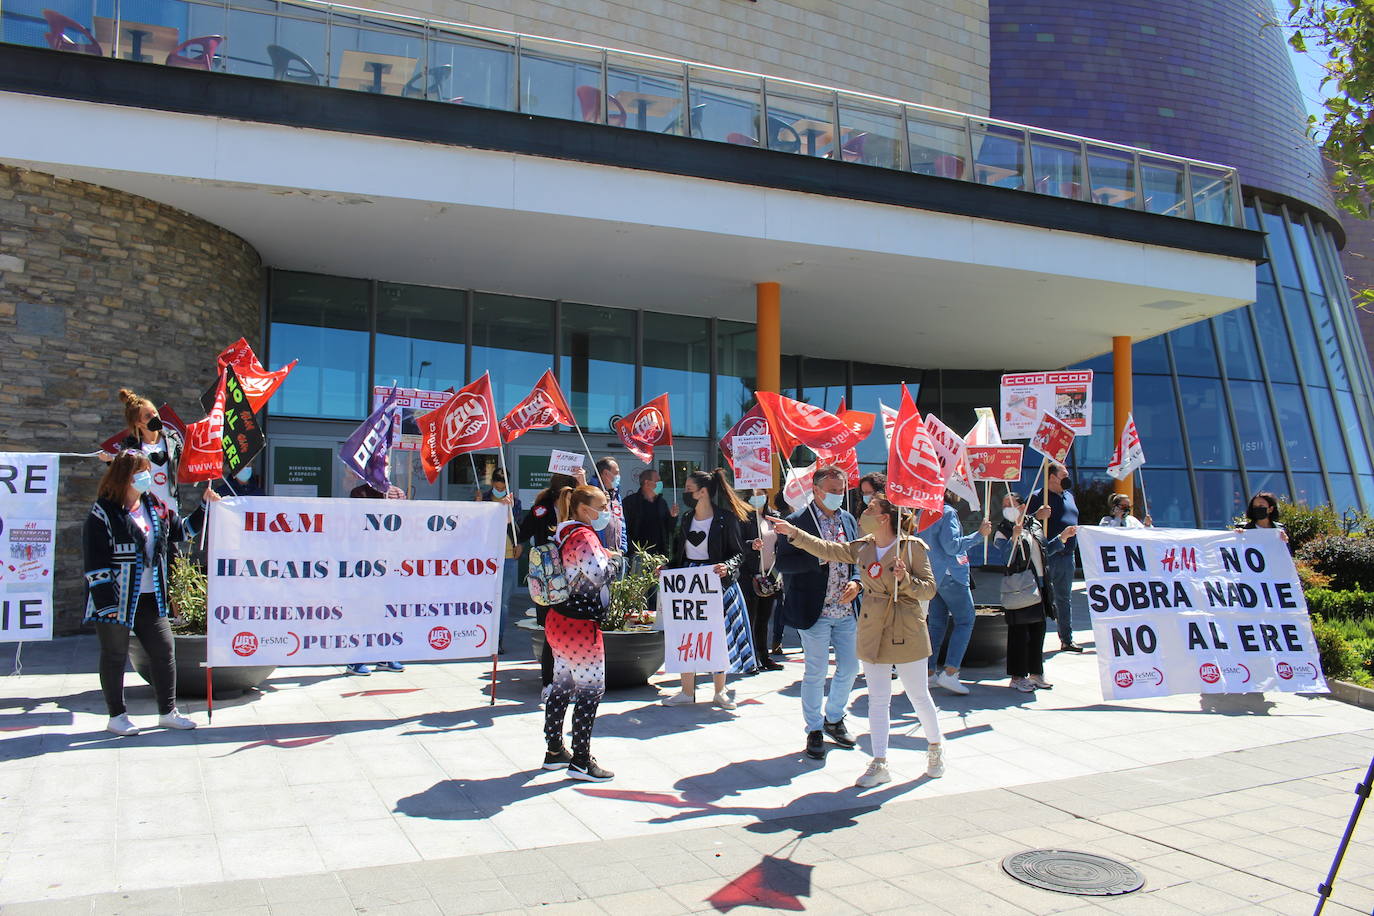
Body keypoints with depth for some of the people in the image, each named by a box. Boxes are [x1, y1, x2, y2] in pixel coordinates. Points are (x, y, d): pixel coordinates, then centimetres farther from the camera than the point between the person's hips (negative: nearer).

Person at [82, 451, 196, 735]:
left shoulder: (157, 507, 9)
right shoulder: (103, 514, -11)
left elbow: (182, 531, 23)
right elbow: (95, 562, -13)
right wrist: (106, 602, -16)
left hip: (151, 599, 6)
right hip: (117, 601, -6)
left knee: (165, 652, 8)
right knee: (115, 656, 7)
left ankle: (168, 712, 20)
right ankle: (116, 716, 21)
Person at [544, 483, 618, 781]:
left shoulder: (564, 533, 12)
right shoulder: (583, 536, -18)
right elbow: (598, 574, -31)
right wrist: (611, 559, -11)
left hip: (558, 621, 10)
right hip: (580, 625, -10)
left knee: (562, 686, 17)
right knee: (591, 689, -1)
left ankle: (554, 751, 27)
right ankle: (581, 760, 6)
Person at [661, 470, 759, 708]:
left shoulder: (726, 519, -9)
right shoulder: (686, 520, 9)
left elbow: (738, 553, -8)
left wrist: (727, 567, -27)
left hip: (717, 582, -5)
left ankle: (720, 692, 18)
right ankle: (687, 692, 15)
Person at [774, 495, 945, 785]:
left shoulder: (912, 546, -10)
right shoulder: (862, 547, 4)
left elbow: (929, 588, -7)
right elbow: (827, 549, 8)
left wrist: (905, 580, -24)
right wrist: (794, 533, 4)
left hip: (906, 631, -4)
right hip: (872, 630, 4)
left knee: (918, 695, 9)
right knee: (877, 699, 7)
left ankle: (935, 746, 35)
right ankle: (879, 765, 14)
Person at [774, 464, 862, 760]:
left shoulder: (848, 520, 10)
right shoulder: (797, 521, -10)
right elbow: (783, 563, -15)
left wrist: (856, 582, -4)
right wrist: (821, 557, -24)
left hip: (846, 610, 6)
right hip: (815, 610, -6)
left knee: (850, 668, 13)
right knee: (816, 672, 2)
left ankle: (834, 718, 35)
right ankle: (815, 731, 19)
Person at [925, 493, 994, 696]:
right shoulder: (947, 512, -13)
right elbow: (951, 546, -18)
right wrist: (979, 535, -13)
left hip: (932, 576, 8)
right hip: (950, 575, -8)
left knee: (937, 623, 12)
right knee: (965, 621, -2)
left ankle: (929, 672, 11)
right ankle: (949, 672, -11)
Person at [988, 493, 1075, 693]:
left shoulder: (1034, 524, 11)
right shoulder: (1004, 530, -7)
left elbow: (1046, 550, 23)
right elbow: (1006, 559, -21)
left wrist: (1063, 537, 14)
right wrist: (1014, 537, -34)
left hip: (1039, 586, 6)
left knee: (1038, 629, 12)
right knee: (1019, 632, -3)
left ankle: (1036, 673, 24)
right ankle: (1016, 677, 4)